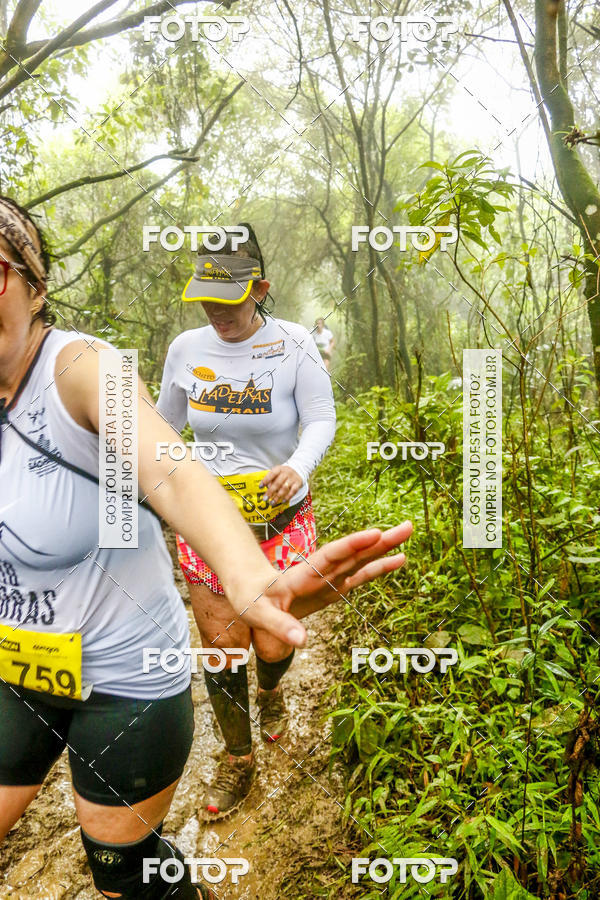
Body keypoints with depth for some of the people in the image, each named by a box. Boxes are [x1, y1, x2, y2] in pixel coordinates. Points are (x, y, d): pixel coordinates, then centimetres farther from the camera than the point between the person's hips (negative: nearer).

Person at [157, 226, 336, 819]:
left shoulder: (293, 344, -10)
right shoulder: (186, 348, -2)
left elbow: (321, 420, -9)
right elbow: (163, 422, 13)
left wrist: (298, 465, -29)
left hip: (281, 518, -2)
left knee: (272, 646, 6)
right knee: (221, 649, 7)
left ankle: (270, 691, 48)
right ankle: (237, 761, 34)